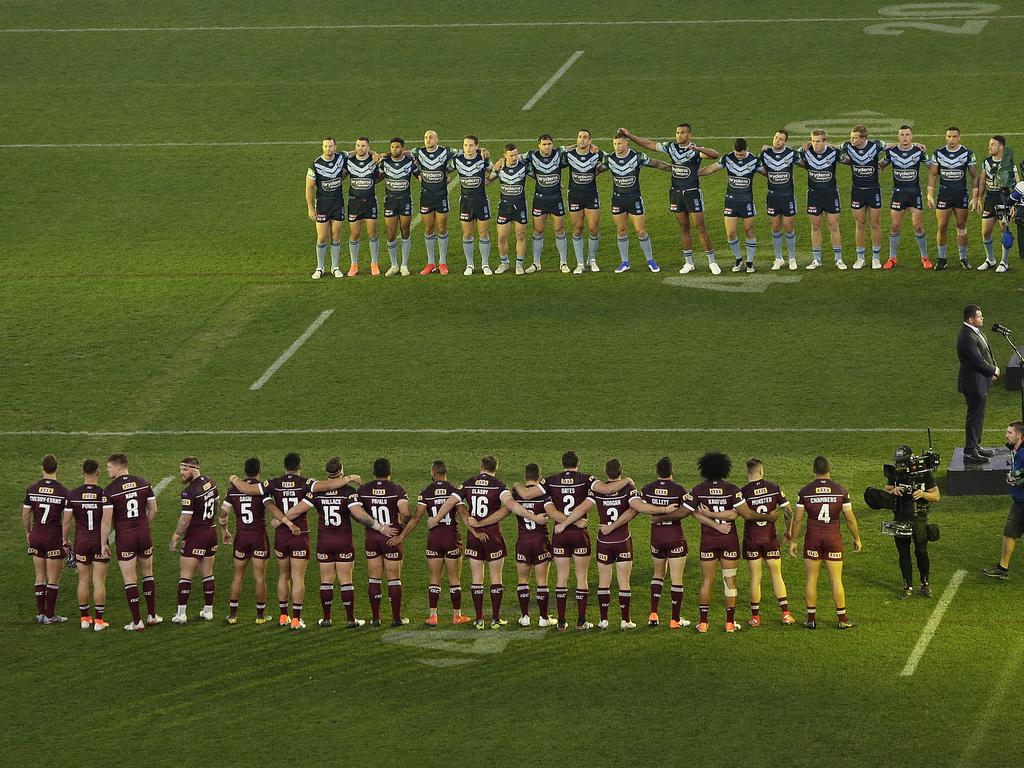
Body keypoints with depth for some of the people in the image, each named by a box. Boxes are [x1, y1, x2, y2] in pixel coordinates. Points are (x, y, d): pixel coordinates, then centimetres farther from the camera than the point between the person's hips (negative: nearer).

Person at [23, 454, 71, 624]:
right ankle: (50, 615, 5)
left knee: (40, 577, 13)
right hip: (54, 537, -4)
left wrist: (28, 532, 19)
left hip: (36, 535, 4)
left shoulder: (32, 489, -1)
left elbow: (25, 514, 4)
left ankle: (40, 613, 14)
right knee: (53, 578, 4)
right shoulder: (63, 492, -11)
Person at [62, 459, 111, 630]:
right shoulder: (104, 494, -9)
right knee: (99, 582, 2)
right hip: (99, 543, -2)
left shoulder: (73, 495, -4)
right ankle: (98, 620, 2)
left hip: (81, 543, 2)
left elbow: (67, 521, -2)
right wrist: (105, 543, -11)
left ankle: (84, 618, 17)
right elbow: (106, 521, -14)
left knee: (83, 581, 11)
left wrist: (65, 540, 11)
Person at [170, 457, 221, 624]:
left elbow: (185, 519, -22)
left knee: (186, 576, 0)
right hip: (211, 531, 7)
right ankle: (208, 611, 18)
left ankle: (181, 614, 0)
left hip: (195, 535, -7)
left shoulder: (189, 493, -22)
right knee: (208, 574, 14)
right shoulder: (211, 483, 3)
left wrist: (176, 536, -11)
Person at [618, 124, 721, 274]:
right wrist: (629, 136, 7)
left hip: (692, 192, -5)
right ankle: (688, 262, 17)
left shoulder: (695, 150, -11)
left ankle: (712, 261, 5)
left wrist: (698, 148, -42)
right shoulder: (671, 147, 5)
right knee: (684, 227, 10)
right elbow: (649, 144, 10)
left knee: (700, 226, -3)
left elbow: (714, 155, -27)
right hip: (676, 192, 5)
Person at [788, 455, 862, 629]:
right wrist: (857, 538, 13)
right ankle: (842, 619, 9)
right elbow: (850, 518, 1)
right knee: (836, 579, 5)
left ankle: (811, 618, 11)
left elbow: (798, 519, -1)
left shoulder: (805, 492, -4)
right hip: (833, 537, 0)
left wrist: (793, 541, 9)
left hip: (813, 537, 0)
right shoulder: (841, 491, -3)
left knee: (811, 579, 8)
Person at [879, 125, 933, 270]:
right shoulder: (891, 151, -1)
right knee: (895, 226, 1)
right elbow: (881, 165, 15)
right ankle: (892, 258, 12)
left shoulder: (919, 151, -4)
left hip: (915, 193, -1)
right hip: (898, 192, 1)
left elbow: (931, 166, 8)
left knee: (918, 226, -3)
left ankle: (924, 258, 10)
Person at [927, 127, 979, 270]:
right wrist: (930, 195, -1)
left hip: (961, 194, -1)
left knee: (961, 226, 4)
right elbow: (932, 174, 7)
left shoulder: (967, 154, -1)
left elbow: (974, 176, 3)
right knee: (942, 227, -1)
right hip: (944, 193, 1)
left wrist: (975, 197, -4)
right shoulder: (938, 153, 3)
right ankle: (941, 258, 9)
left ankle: (963, 258, 12)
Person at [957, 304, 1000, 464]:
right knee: (975, 416, -5)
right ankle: (970, 452, 0)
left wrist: (993, 368, 1)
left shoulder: (976, 331, 8)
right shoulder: (967, 338, -25)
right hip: (974, 383, -11)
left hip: (981, 381, 11)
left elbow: (985, 353, 16)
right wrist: (993, 370, -10)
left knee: (978, 415, 20)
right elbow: (977, 361, -25)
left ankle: (975, 446, 31)